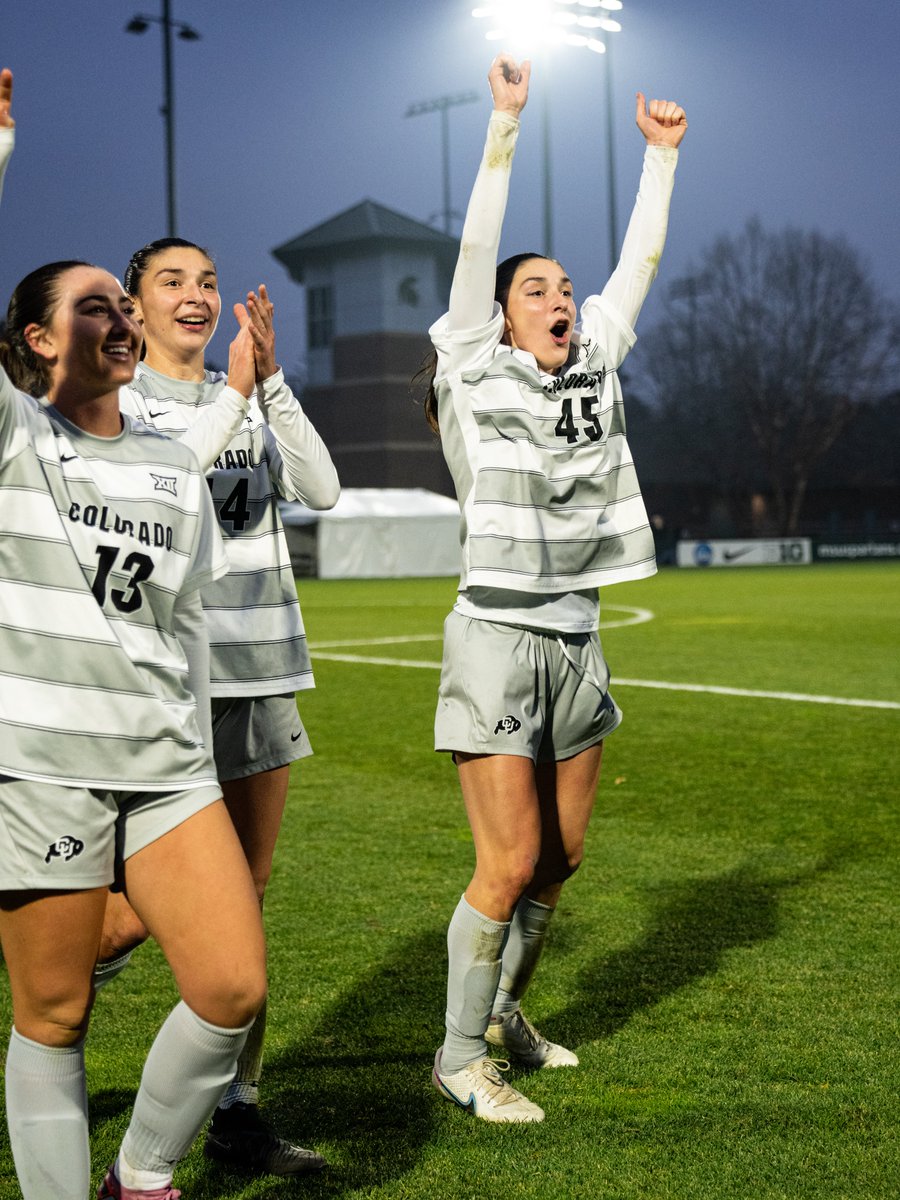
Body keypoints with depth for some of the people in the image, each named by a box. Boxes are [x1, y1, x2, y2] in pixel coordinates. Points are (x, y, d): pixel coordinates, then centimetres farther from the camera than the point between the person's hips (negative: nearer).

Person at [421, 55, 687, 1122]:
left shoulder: (594, 370, 10)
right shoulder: (475, 374, -3)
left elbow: (638, 264, 14)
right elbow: (476, 250, -11)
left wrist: (661, 154, 13)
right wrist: (505, 125, -15)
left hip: (577, 643, 6)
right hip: (498, 640, -6)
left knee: (561, 855, 12)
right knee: (510, 863, -8)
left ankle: (504, 1010, 32)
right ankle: (460, 1055, 7)